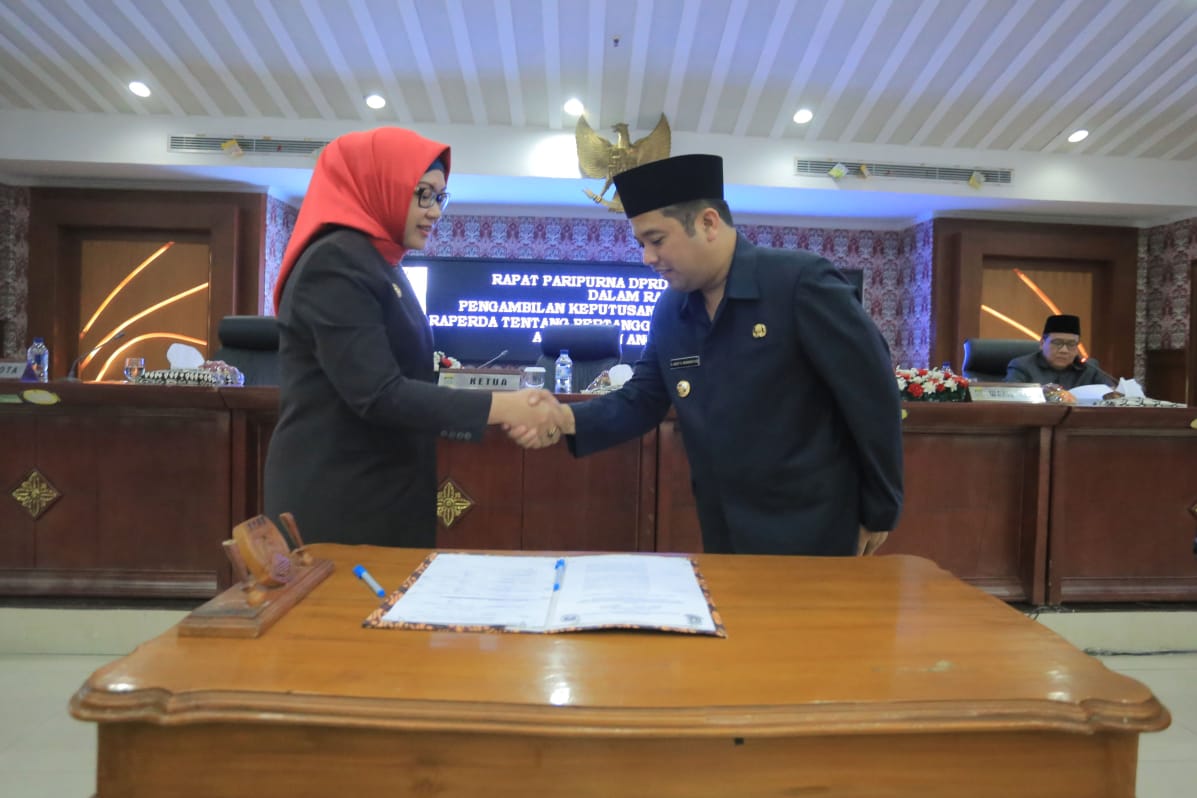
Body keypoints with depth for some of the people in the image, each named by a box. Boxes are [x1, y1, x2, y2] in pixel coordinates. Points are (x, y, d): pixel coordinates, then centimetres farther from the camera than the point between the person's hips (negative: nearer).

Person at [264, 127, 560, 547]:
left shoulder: (378, 260, 13)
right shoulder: (335, 262, -16)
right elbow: (378, 395, -24)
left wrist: (501, 415, 7)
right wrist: (500, 406, -23)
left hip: (384, 489, 9)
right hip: (337, 498, -9)